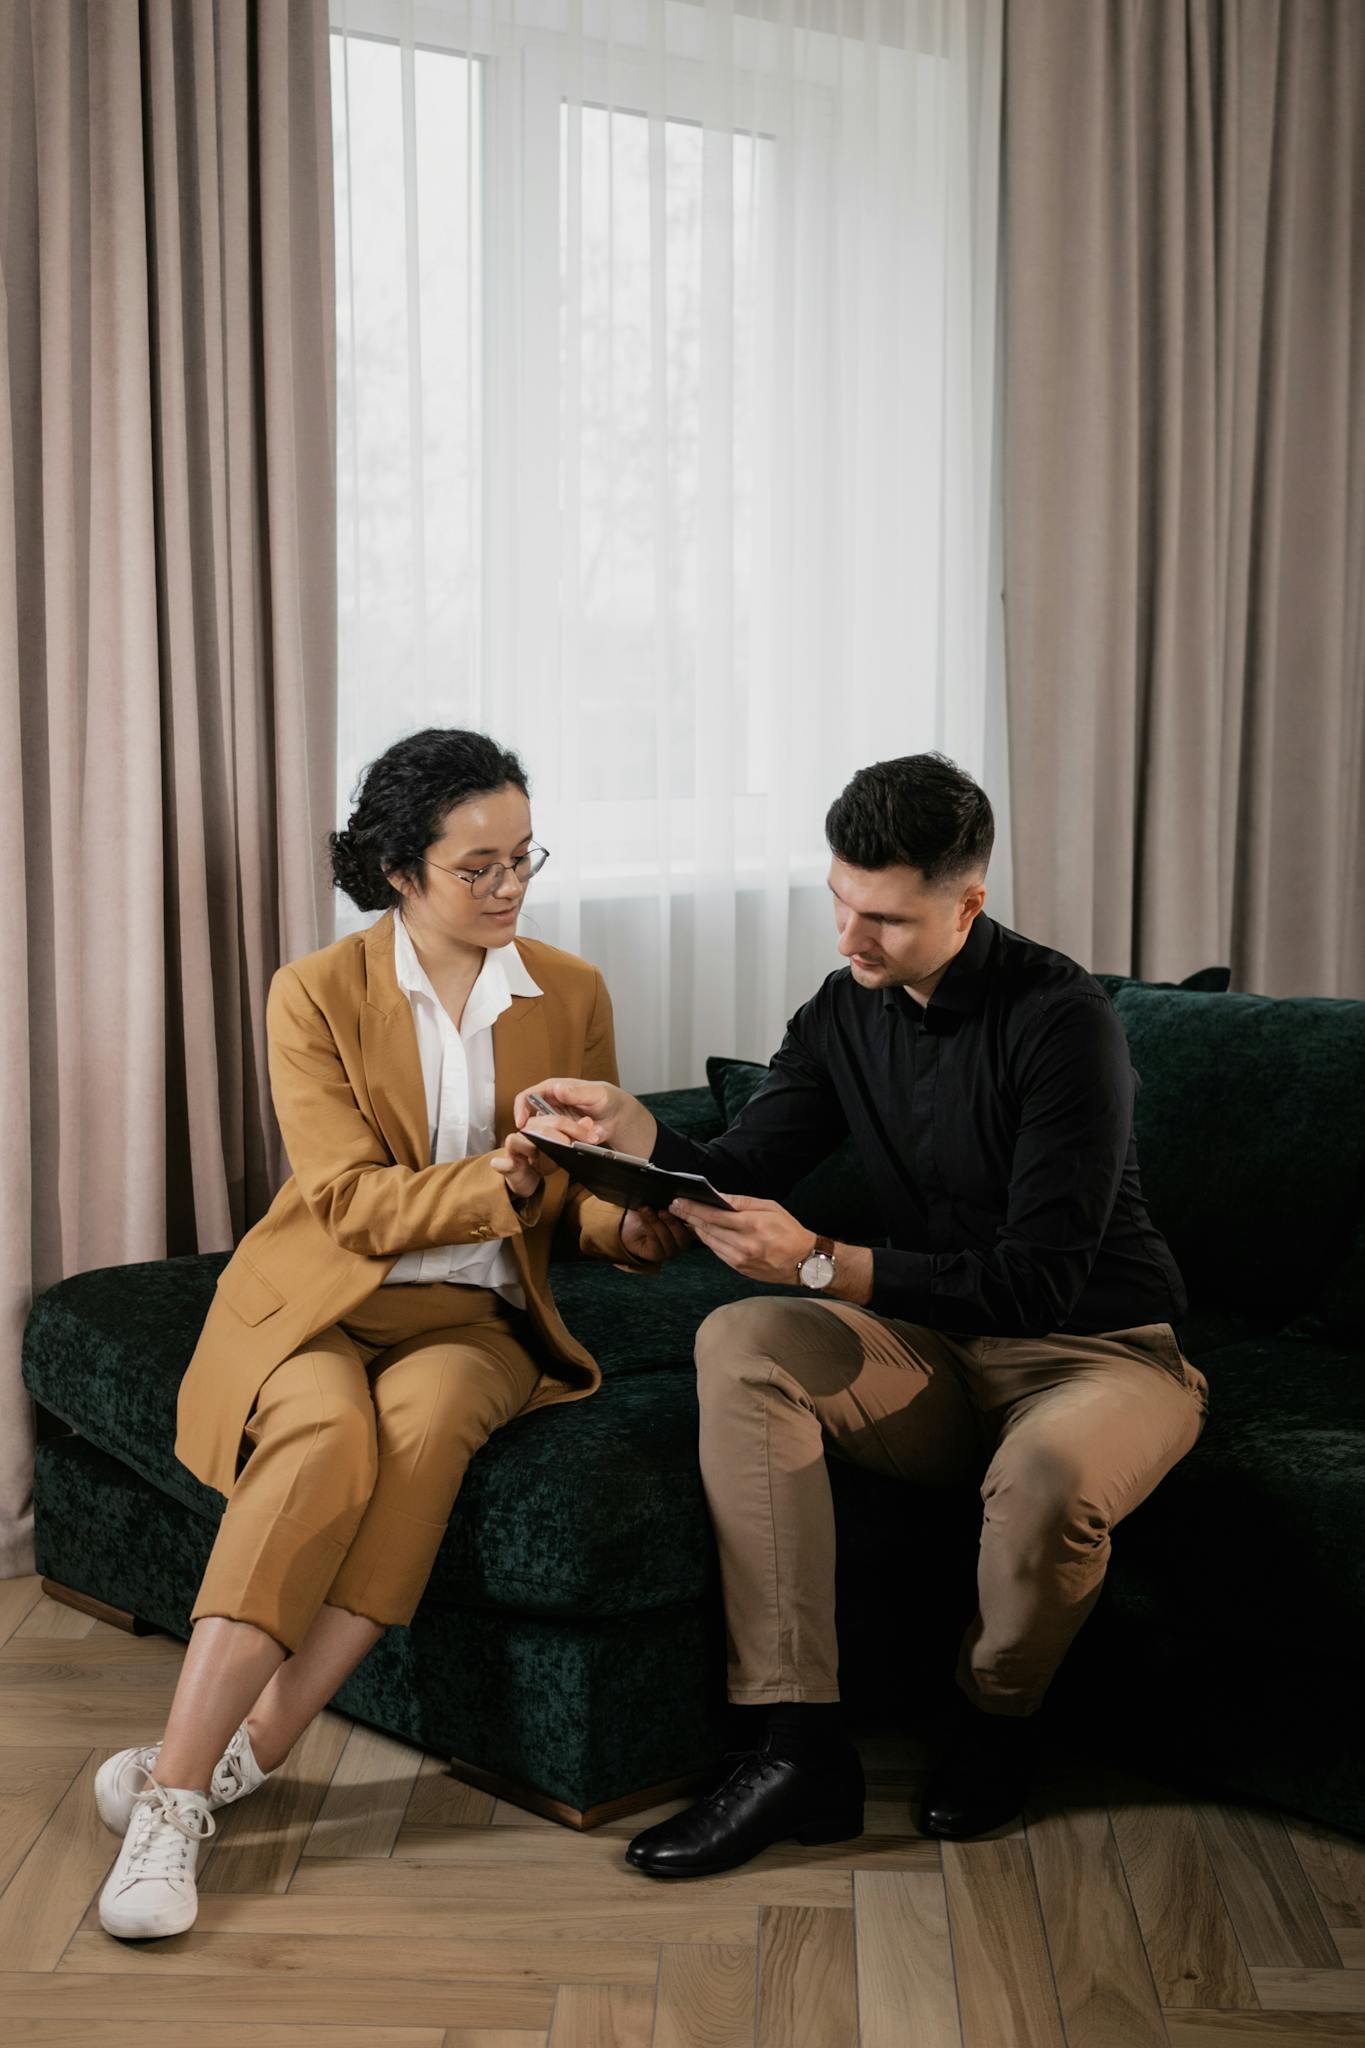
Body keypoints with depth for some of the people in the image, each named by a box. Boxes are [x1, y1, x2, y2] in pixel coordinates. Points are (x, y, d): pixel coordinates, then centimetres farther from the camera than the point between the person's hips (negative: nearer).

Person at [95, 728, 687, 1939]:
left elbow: (589, 1191, 13)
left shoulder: (572, 995, 7)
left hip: (475, 1314, 2)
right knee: (329, 1434, -35)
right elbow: (351, 1201, -9)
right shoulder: (318, 994, -2)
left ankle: (246, 1750, -32)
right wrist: (498, 1178, -25)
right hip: (324, 1298, -1)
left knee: (424, 1418, -34)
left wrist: (626, 1224, -11)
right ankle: (179, 1791, -35)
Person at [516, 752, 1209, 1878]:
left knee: (1049, 1475, -39)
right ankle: (802, 1748, -22)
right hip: (944, 1353, 6)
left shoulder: (1059, 1018, -20)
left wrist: (824, 1264, -33)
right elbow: (743, 1177, -1)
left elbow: (1041, 1280, -26)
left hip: (1102, 1352, -6)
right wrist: (635, 1130, -22)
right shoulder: (846, 1010, 1)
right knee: (739, 1344, -21)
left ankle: (999, 1713, -2)